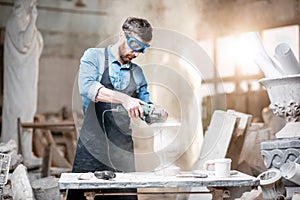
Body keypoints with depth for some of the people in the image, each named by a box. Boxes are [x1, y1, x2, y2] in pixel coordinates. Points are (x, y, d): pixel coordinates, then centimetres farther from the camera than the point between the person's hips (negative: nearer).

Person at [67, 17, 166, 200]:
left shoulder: (137, 73, 15)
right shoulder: (94, 57, 1)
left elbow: (146, 107, 17)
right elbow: (86, 86, -17)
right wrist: (124, 99, -27)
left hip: (123, 150, 4)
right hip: (92, 147, -4)